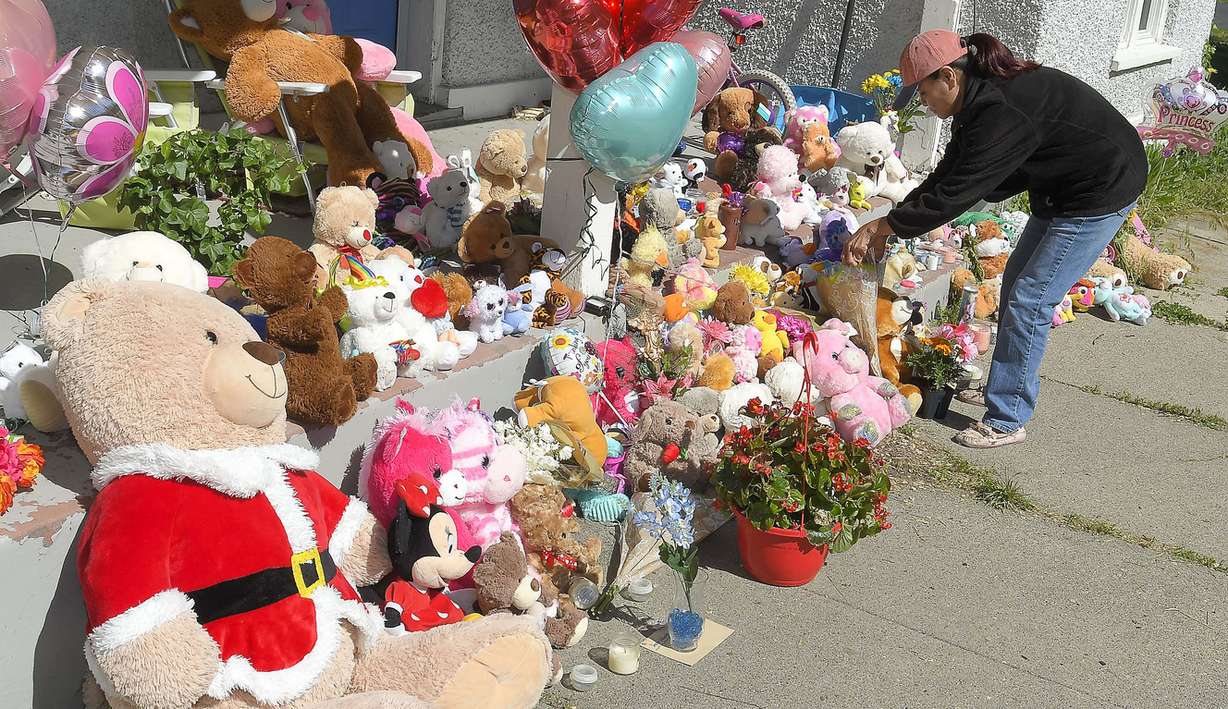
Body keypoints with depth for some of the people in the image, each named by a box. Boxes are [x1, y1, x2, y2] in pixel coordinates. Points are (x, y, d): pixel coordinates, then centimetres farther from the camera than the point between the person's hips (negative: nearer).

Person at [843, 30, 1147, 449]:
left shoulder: (1003, 112, -31)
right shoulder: (982, 97, 0)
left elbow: (955, 192, -31)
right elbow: (946, 175, 5)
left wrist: (884, 225, -23)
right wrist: (887, 224, 0)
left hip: (1099, 194, -10)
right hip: (1060, 189, 10)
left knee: (1029, 299, -10)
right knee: (1016, 283, 17)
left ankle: (1007, 421, -1)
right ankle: (1008, 388, 31)